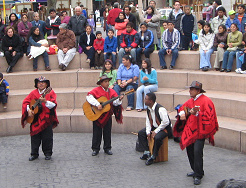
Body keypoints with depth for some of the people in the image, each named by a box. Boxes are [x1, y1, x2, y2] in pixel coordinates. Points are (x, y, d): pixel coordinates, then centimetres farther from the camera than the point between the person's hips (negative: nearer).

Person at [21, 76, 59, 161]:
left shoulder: (50, 93, 0)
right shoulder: (33, 93, 10)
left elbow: (54, 105, -11)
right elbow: (25, 102, 9)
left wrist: (45, 101, -28)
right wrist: (28, 110, -7)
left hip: (46, 119, -3)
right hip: (35, 119, 3)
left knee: (47, 137, 1)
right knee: (35, 137, 6)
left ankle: (48, 153, 13)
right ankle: (34, 154, 17)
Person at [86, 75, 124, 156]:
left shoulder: (111, 91, 5)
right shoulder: (96, 90, -8)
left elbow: (115, 102, -2)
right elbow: (89, 97, -23)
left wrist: (119, 100, -23)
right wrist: (97, 104, -29)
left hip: (107, 115, 4)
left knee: (107, 132, 9)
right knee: (97, 133, 4)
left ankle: (107, 148, 21)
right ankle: (95, 149, 15)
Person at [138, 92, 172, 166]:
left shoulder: (160, 109, -26)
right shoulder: (148, 109, 0)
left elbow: (166, 122, -27)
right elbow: (148, 121, 7)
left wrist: (156, 131, -23)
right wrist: (148, 132, -8)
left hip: (165, 128, -9)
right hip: (154, 127, 9)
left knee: (157, 137, -35)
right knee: (141, 133, -4)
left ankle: (153, 156, -17)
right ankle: (147, 152, 1)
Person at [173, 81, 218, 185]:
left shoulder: (206, 101, -10)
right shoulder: (190, 101, 13)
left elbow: (208, 116, -17)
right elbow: (182, 108, 24)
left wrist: (197, 113, -28)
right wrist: (182, 113, 2)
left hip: (199, 131, -8)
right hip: (189, 131, 8)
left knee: (197, 152, -15)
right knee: (190, 151, 11)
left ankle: (198, 176, -6)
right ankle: (196, 171, 28)